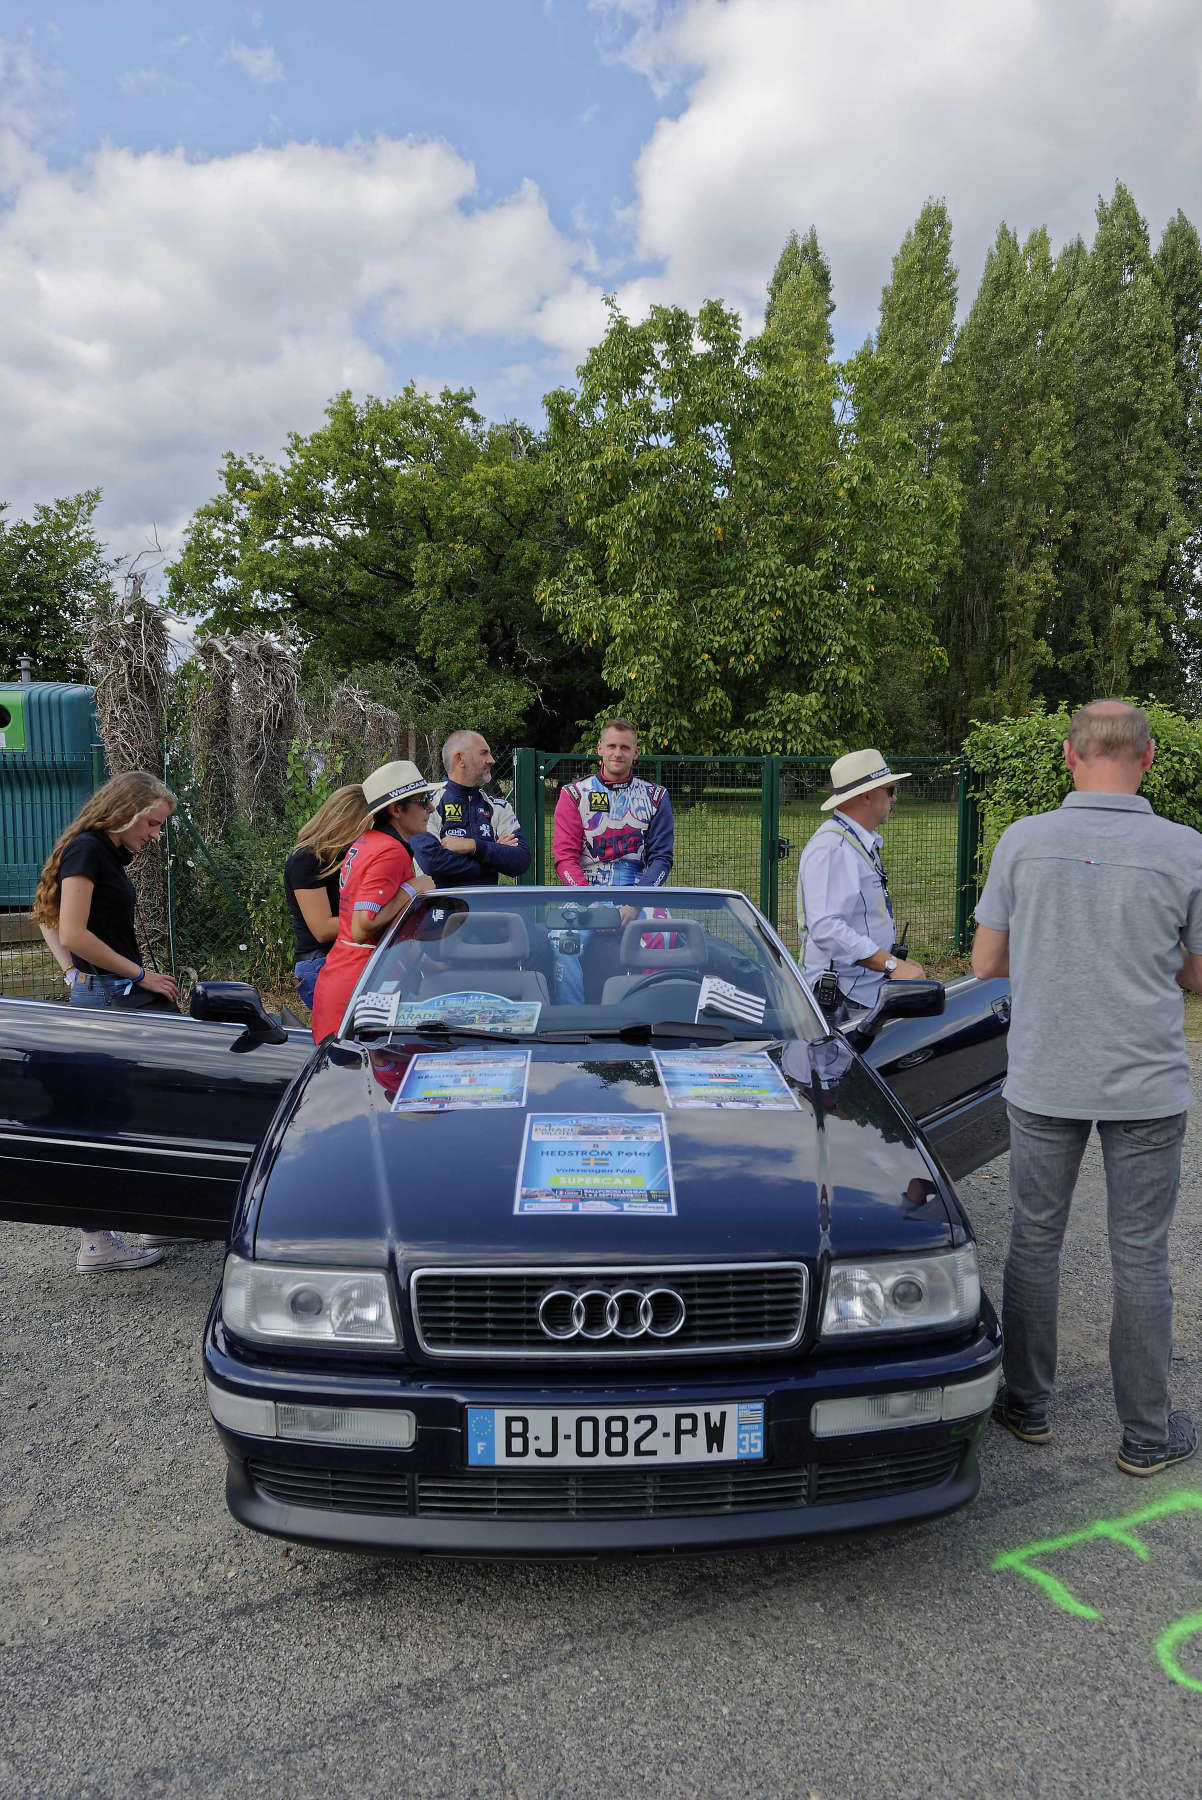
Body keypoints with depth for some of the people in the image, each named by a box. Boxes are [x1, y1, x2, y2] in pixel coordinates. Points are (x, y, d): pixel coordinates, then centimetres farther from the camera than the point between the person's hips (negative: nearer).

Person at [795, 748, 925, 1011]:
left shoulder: (864, 843, 19)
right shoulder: (832, 847, -16)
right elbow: (826, 929, -27)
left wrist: (898, 962, 19)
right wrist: (892, 966, -26)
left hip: (872, 988, 9)